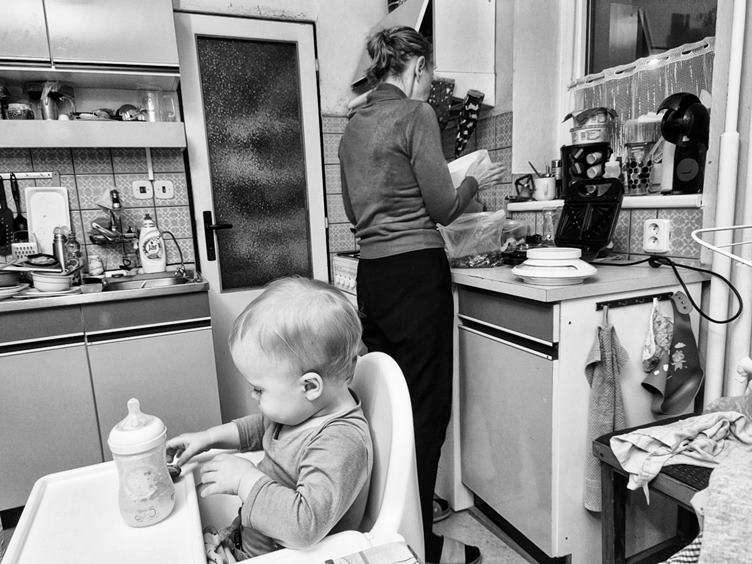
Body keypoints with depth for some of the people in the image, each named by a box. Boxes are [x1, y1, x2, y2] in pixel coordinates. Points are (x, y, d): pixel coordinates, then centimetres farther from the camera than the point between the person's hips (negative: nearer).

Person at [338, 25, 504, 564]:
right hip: (415, 270, -8)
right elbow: (443, 207, -8)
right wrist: (475, 179, 11)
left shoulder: (354, 125, 16)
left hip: (371, 271, 8)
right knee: (425, 405, 2)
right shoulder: (416, 113, -7)